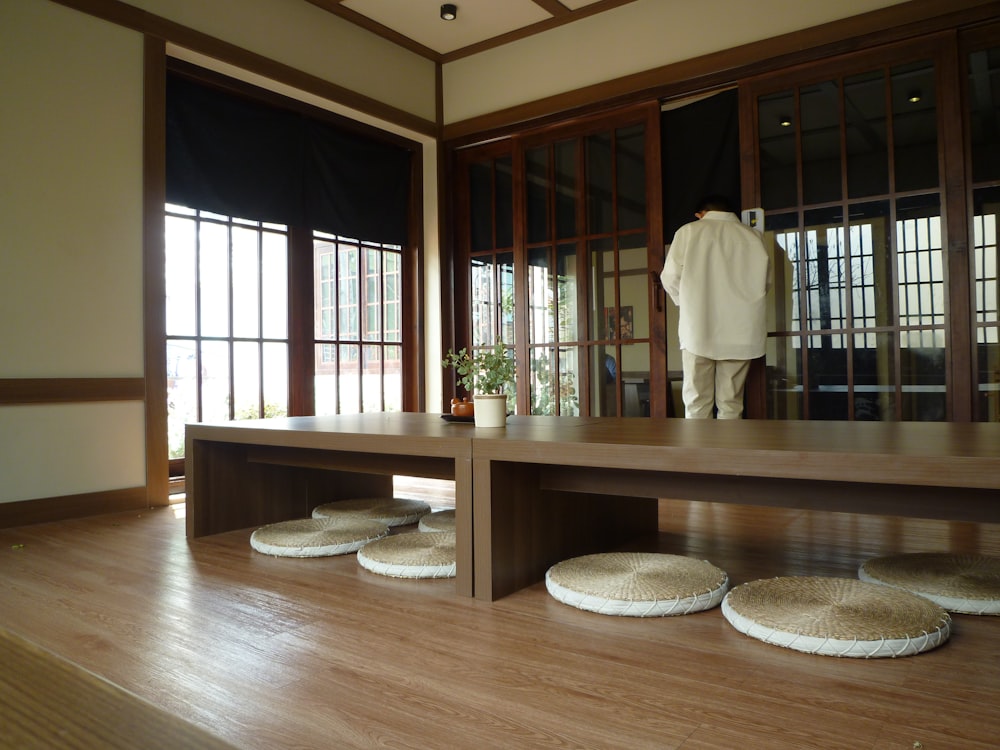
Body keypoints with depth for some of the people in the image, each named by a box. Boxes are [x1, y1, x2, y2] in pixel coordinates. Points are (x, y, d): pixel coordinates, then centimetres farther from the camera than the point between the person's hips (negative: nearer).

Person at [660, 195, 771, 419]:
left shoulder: (689, 231, 3)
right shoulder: (752, 236, 8)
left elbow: (671, 276, -1)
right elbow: (765, 280, 10)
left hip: (698, 328, -2)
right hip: (740, 332, 2)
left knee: (697, 402, 3)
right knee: (731, 402, 6)